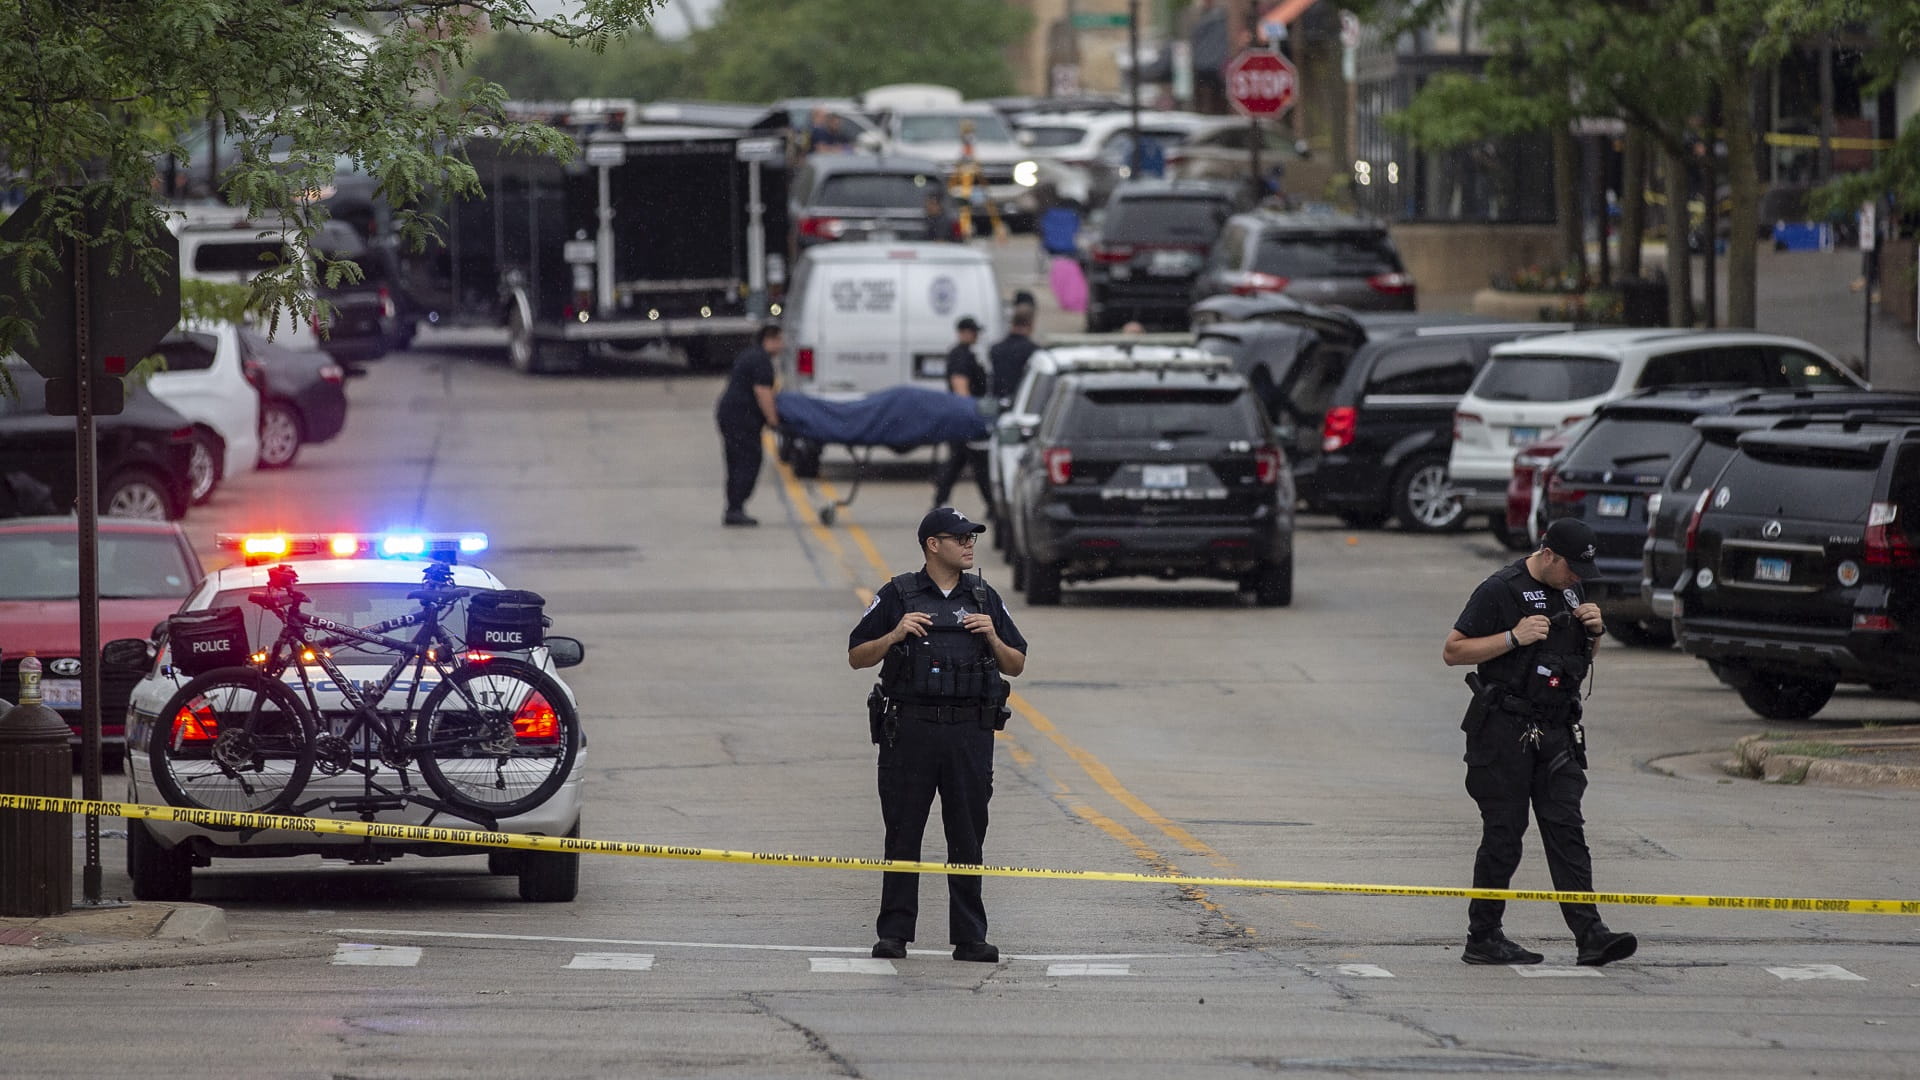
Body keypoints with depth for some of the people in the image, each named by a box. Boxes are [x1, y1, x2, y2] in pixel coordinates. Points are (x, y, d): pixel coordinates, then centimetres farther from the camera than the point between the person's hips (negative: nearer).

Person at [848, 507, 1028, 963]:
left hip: (970, 732, 2)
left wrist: (992, 639, -5)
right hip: (910, 729, -2)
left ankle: (970, 938, 7)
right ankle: (894, 934, 5)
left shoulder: (984, 598, 12)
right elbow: (857, 657, 5)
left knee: (968, 838, 3)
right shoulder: (898, 596, 3)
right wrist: (894, 636, -12)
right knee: (903, 834, 0)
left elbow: (1016, 665, 14)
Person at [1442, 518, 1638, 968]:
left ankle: (1590, 934, -9)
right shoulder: (1500, 590, -9)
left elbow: (1583, 658, 25)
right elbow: (1453, 650, -10)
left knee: (1567, 830, -2)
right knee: (1503, 835, -3)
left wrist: (1594, 630, 3)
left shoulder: (1569, 590, 13)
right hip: (1504, 732, -6)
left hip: (1555, 730, 6)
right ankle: (1482, 938, 7)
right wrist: (1514, 637, -20)